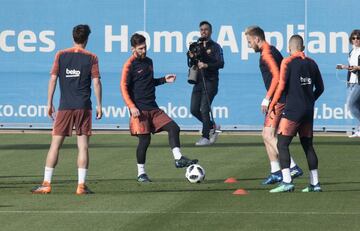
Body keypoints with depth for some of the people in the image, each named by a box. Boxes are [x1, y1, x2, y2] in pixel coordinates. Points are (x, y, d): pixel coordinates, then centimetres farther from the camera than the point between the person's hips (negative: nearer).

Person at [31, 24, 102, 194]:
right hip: (83, 107, -1)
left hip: (65, 106, 1)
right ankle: (81, 185, -3)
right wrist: (99, 105, 4)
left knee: (55, 144, 4)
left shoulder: (61, 55, 4)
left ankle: (46, 183, 1)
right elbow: (96, 82, -2)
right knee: (83, 145, 1)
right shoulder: (91, 58, 1)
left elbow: (53, 79, 2)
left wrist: (49, 103, 8)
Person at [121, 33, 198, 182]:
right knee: (144, 139, -7)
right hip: (140, 109, -7)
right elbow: (124, 87, -10)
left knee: (173, 127, -5)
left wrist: (163, 80, 12)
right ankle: (141, 173, 4)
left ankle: (178, 159, -3)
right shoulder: (130, 65, -7)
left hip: (153, 108, 7)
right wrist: (132, 107, -19)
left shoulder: (148, 62, 15)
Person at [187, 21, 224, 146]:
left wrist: (206, 65, -25)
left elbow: (221, 63, -12)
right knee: (194, 109, 2)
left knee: (204, 109, -13)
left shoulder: (215, 47, -1)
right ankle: (213, 126, 22)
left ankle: (206, 137, -9)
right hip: (198, 81, 6)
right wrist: (192, 58, -6)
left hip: (210, 81, -6)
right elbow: (191, 65, 16)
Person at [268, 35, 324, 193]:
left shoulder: (288, 62, -7)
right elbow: (320, 88, 14)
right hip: (308, 111, 6)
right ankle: (315, 183, 11)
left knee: (282, 144, -5)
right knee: (308, 146, 13)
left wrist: (272, 105, -1)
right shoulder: (311, 63, 9)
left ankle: (286, 181, -17)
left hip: (292, 109, -6)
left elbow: (282, 86, -12)